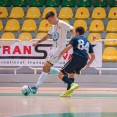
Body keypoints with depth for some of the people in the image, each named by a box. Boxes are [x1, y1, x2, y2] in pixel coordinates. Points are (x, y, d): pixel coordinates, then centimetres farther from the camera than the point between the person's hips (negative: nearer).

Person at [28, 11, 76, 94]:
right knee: (47, 68, 12)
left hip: (59, 50, -10)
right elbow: (48, 36, 28)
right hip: (54, 49, 10)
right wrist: (38, 42, 22)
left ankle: (36, 87, -13)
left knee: (46, 67, -14)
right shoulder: (53, 27, 15)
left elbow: (73, 29, -15)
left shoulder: (62, 24, -9)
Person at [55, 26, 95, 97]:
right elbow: (93, 56, 24)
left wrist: (59, 55, 4)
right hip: (84, 61, 6)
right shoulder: (88, 42, 26)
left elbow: (68, 48, -5)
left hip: (76, 58, -6)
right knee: (71, 73, 29)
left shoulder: (75, 38, 11)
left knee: (61, 74, -2)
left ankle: (72, 84, -29)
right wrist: (88, 64, 40)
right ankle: (68, 92, 19)